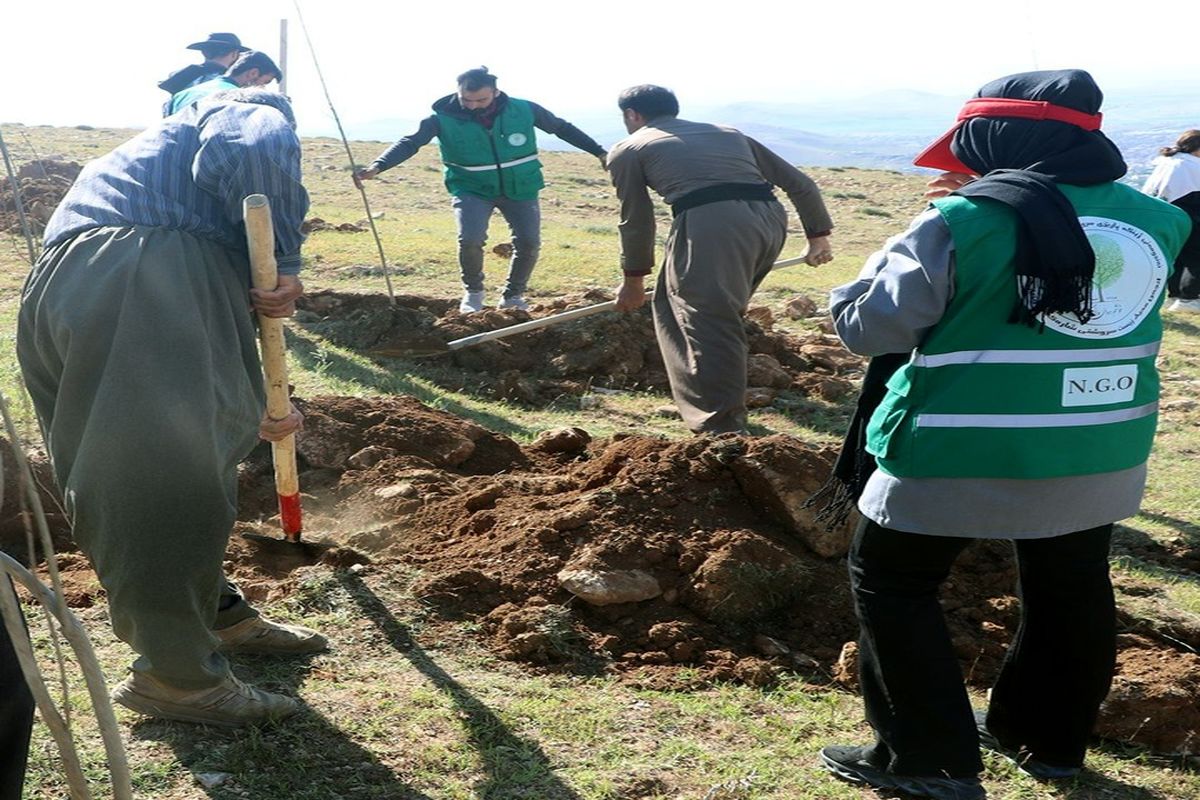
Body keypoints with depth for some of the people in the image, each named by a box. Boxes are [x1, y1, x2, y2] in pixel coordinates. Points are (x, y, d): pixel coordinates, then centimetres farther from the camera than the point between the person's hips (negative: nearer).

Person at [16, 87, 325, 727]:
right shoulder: (258, 116, 20)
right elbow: (248, 158, -11)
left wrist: (249, 417, 53)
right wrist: (286, 263, -2)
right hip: (138, 279, -9)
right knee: (175, 478, -4)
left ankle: (219, 616, 34)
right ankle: (176, 675, 3)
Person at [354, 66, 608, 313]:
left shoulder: (524, 110, -13)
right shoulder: (444, 118, -17)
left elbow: (563, 129, 0)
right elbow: (410, 143, -24)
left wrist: (600, 152, 3)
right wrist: (377, 167, -41)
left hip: (520, 189, 2)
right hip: (473, 190, -2)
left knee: (529, 243, -6)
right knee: (470, 239, -22)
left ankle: (513, 295, 21)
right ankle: (473, 291, 7)